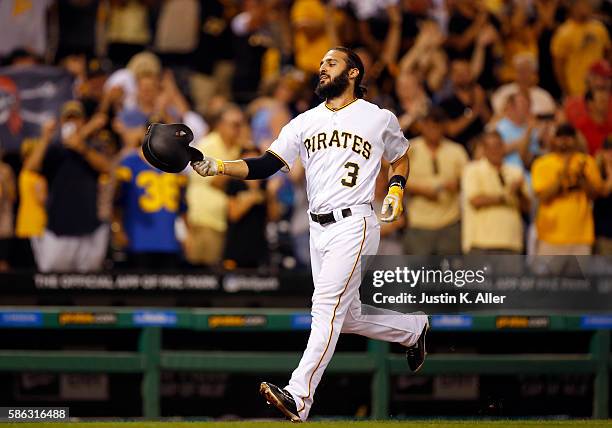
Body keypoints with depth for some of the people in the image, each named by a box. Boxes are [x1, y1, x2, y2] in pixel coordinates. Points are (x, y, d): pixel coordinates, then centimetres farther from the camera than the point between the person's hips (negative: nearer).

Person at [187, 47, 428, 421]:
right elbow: (266, 165, 2)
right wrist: (218, 167, -11)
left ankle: (299, 396, -26)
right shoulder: (305, 122, 11)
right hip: (318, 228, 6)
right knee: (348, 317, 11)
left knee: (327, 305, -19)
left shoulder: (380, 119, 2)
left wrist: (397, 189, -1)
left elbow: (400, 157, 19)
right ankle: (413, 328, 39)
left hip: (354, 225, -6)